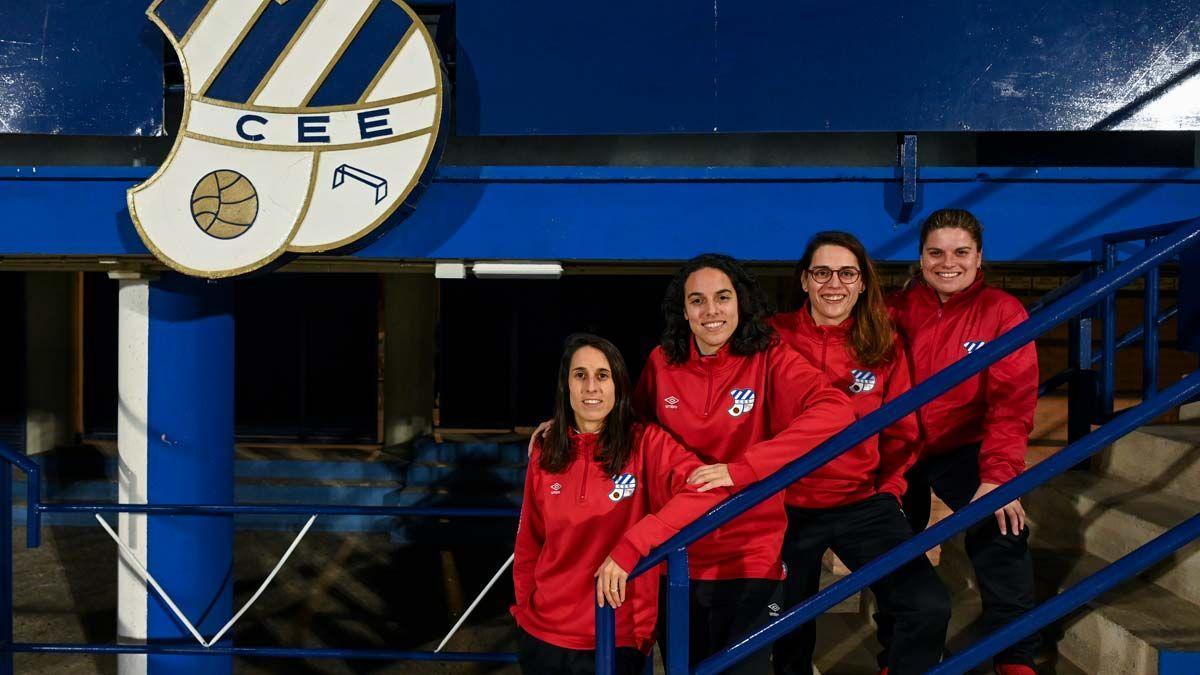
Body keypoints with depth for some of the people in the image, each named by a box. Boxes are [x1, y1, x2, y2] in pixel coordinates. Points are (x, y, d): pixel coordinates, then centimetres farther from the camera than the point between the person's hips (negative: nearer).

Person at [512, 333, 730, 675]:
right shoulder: (545, 454, 2)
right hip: (542, 635, 3)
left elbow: (709, 489, -25)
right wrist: (526, 607, 10)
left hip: (616, 640, -3)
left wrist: (629, 547, -31)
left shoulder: (645, 443, -9)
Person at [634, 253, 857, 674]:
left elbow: (835, 412, -29)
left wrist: (741, 469, -36)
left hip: (750, 559, -3)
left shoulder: (768, 359, -11)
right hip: (677, 559, 4)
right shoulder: (662, 363, -1)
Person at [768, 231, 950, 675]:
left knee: (929, 608, -15)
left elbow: (900, 432, 11)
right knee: (788, 631, 10)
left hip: (863, 504, 2)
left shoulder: (884, 348, 2)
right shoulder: (773, 339, -6)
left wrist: (889, 490, 3)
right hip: (788, 508, -1)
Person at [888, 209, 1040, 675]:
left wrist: (998, 475, -25)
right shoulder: (897, 312, -6)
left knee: (1002, 528, -22)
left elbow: (1012, 402, -16)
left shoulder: (1003, 313, -10)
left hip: (964, 448, -2)